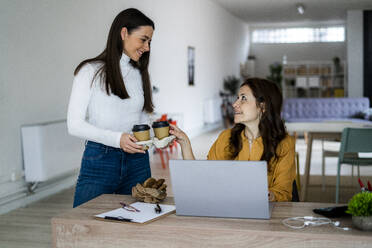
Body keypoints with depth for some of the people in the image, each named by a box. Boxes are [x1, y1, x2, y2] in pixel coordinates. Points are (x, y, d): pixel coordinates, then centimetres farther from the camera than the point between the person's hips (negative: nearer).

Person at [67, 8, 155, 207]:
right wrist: (117, 138, -21)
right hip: (99, 161, -4)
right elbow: (74, 124, -9)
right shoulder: (91, 71, -3)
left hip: (137, 163, 5)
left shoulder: (140, 74, 13)